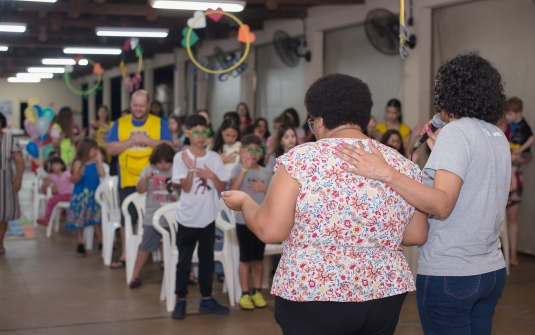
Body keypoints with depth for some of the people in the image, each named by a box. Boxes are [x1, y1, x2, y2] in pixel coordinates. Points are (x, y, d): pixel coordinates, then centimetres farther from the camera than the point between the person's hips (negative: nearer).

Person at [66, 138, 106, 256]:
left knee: (97, 219, 3)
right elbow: (74, 180, -9)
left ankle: (101, 242, 11)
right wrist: (79, 174, -30)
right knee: (79, 220, 5)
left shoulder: (96, 162, 1)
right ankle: (80, 245, 14)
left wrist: (99, 161, -10)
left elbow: (102, 175, -11)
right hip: (81, 195, -3)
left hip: (94, 195, 3)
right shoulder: (78, 163, -9)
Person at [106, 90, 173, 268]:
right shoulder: (120, 123, 6)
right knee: (127, 218, 8)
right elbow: (110, 149, -2)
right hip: (128, 181, 1)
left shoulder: (159, 123, 4)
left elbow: (169, 146, -5)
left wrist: (148, 140, -16)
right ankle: (125, 255, 18)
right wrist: (131, 141, -14)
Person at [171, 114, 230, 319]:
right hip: (187, 218, -3)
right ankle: (180, 301, 10)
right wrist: (191, 168, -25)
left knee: (207, 260, 11)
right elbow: (186, 187, -13)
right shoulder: (181, 158, -7)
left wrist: (211, 175, -15)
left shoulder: (214, 158, 1)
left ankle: (206, 299, 21)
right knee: (184, 262, 2)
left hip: (208, 218, 3)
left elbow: (222, 188, 2)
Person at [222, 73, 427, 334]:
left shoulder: (300, 160, -11)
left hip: (313, 296, -4)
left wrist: (245, 202, 6)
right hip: (384, 295, 5)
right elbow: (417, 235, 7)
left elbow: (270, 231, -13)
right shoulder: (402, 165, 1)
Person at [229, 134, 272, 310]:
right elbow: (233, 190, -22)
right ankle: (245, 294, 9)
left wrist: (265, 188, -9)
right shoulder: (238, 169, -5)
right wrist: (245, 168, -24)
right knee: (245, 258, 2)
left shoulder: (266, 173, 6)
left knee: (258, 258, 11)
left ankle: (257, 292, 21)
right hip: (244, 220, -3)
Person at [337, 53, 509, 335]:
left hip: (450, 274, -8)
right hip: (492, 270, 8)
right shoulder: (498, 137, 9)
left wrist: (385, 173, -32)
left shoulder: (456, 132, -15)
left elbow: (442, 204, -26)